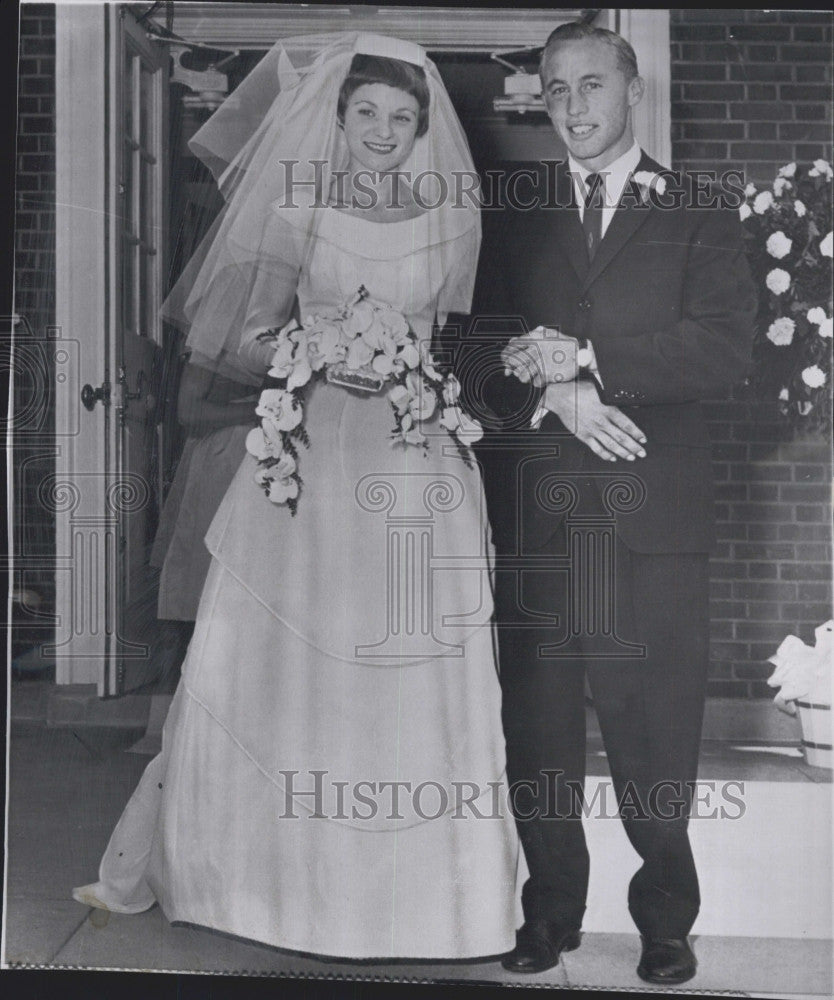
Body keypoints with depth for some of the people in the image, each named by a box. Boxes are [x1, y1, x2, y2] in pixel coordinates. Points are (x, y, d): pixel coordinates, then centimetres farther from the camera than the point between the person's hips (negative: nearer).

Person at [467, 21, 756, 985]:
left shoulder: (700, 215, 9)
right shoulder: (516, 219, 15)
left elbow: (723, 347, -4)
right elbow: (486, 350, 7)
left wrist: (587, 357, -12)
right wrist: (557, 394, -12)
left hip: (653, 511, -2)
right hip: (535, 508, 2)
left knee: (657, 728, 2)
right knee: (537, 725, 7)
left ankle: (664, 918, 19)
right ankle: (550, 912, 21)